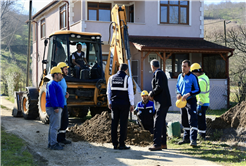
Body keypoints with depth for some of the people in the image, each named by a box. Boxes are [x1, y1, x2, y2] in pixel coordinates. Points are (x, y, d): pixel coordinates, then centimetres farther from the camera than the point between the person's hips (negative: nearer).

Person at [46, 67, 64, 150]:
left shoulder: (55, 84, 20)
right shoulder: (52, 84, -13)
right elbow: (52, 96, -22)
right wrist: (56, 107, -25)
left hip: (56, 108, 11)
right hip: (54, 109, -11)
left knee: (53, 126, 14)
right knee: (55, 126, -10)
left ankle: (51, 143, 20)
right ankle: (53, 144, -8)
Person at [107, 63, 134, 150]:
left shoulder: (111, 78, 8)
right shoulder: (127, 78, -6)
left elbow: (108, 92, 14)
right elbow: (131, 92, -7)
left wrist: (110, 102, 22)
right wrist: (132, 104, 0)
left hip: (114, 103, 4)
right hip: (124, 103, -4)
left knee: (114, 123, 9)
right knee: (123, 123, -1)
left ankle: (115, 144, 11)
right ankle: (122, 144, 0)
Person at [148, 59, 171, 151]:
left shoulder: (158, 73, -12)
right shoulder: (161, 73, 18)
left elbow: (159, 87, -22)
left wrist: (151, 94, -8)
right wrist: (153, 94, 12)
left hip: (162, 102, -11)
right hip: (163, 102, 11)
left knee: (158, 123, -11)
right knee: (162, 122, 15)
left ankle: (157, 144, -12)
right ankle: (163, 143, 22)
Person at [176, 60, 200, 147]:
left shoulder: (193, 77, -9)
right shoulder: (180, 76, 9)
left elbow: (198, 90, -8)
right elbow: (177, 87, 21)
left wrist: (188, 94, -21)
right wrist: (178, 93, -1)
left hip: (191, 101, -7)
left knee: (192, 120, -11)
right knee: (184, 121, 14)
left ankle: (193, 140, -13)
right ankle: (186, 138, 26)